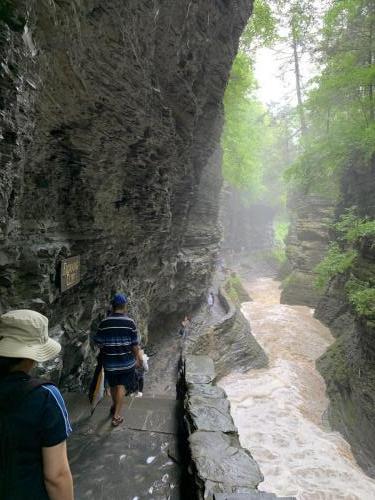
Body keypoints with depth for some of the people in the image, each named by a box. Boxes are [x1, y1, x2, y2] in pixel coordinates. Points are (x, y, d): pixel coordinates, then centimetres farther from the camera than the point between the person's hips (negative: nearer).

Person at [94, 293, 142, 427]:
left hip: (109, 361, 2)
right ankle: (116, 415, 11)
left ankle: (115, 406, 42)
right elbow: (135, 344, -9)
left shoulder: (104, 323, -9)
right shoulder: (129, 322, -13)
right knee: (122, 386, 9)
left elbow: (99, 343, -3)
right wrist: (138, 358, 6)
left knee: (113, 385, 22)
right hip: (126, 361, -2)